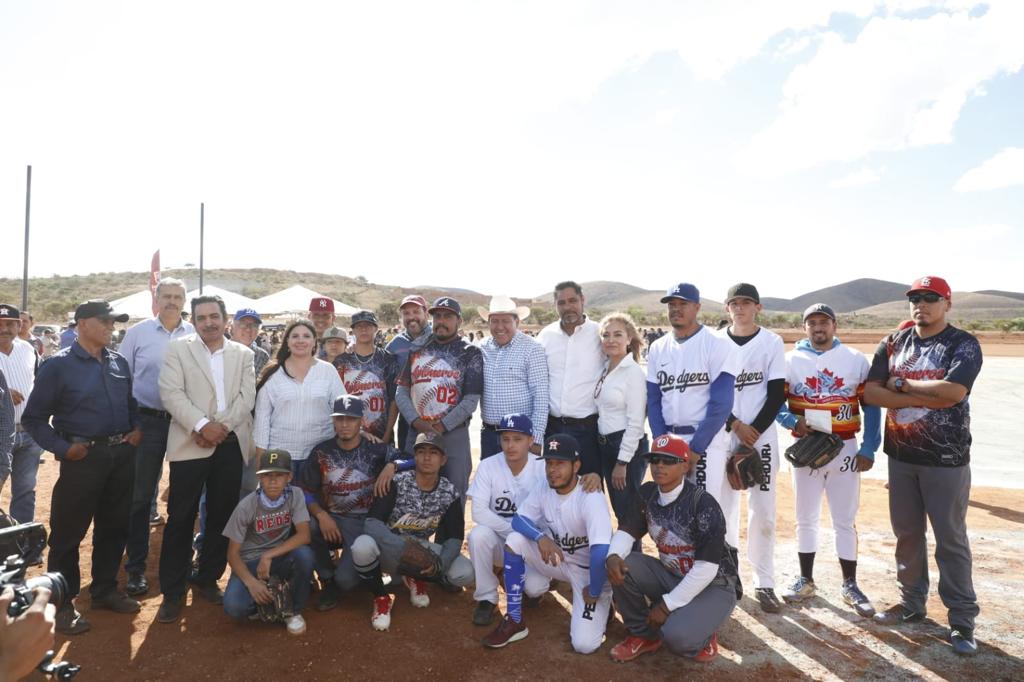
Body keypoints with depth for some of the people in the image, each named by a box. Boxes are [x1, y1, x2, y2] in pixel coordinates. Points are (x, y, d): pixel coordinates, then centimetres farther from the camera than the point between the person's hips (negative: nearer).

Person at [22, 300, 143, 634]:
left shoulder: (119, 363, 8)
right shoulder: (58, 365, -7)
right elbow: (33, 417, -5)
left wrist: (137, 429, 2)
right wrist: (62, 448, -12)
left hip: (122, 456, 5)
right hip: (83, 457, -5)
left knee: (114, 526, 14)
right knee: (68, 531, 3)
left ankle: (105, 590, 30)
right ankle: (63, 603, 18)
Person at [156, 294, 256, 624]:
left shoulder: (243, 354, 10)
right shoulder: (177, 349, 4)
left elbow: (247, 397, 1)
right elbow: (171, 393, -7)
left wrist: (221, 426, -12)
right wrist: (202, 425, -18)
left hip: (231, 446, 2)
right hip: (190, 445, -2)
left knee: (222, 517, 10)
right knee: (180, 519, 1)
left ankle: (208, 579, 26)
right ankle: (172, 591, 13)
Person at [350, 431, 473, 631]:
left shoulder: (449, 493, -8)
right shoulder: (397, 482, -18)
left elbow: (454, 538, -6)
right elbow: (372, 523, -26)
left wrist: (441, 563, -28)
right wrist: (402, 546, -42)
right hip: (389, 547, -2)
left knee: (465, 574, -21)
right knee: (362, 546, -37)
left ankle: (417, 577, 11)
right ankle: (381, 597, -7)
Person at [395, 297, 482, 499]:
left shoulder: (470, 353, 1)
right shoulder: (417, 350, 12)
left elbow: (471, 400, -6)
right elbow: (402, 391, 7)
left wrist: (442, 426, -13)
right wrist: (416, 421, -8)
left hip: (454, 434, -3)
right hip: (416, 432, 3)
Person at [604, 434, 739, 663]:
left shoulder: (703, 504, -24)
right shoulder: (647, 494, -5)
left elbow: (707, 569, -24)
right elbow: (627, 531, -4)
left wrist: (668, 604, -20)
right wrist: (613, 556, -28)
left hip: (712, 586, -6)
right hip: (670, 576, 6)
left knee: (676, 637, -31)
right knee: (621, 566, -19)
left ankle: (703, 634, 6)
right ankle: (643, 634, 3)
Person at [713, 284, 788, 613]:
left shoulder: (772, 342, 2)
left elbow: (777, 394, -3)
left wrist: (753, 432, -11)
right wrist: (736, 426, -10)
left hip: (762, 434, -1)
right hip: (723, 434, 1)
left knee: (763, 511, 1)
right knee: (723, 507, 7)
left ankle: (764, 583, 12)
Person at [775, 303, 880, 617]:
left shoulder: (856, 359, 1)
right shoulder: (790, 360, 0)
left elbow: (871, 405, 2)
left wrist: (868, 448, -4)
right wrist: (792, 421, -19)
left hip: (845, 449, 0)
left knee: (845, 521, 7)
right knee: (806, 518, 12)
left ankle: (850, 586, 22)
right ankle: (806, 580, 26)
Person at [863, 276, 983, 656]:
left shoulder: (964, 345, -7)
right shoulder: (893, 344, 5)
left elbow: (953, 391, -25)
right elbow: (870, 393, -5)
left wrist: (901, 384, -13)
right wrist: (925, 398, -16)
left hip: (946, 459, -4)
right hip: (900, 455, 4)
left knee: (951, 539, 4)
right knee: (906, 532, 14)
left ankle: (962, 621, 16)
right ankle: (912, 603, 29)